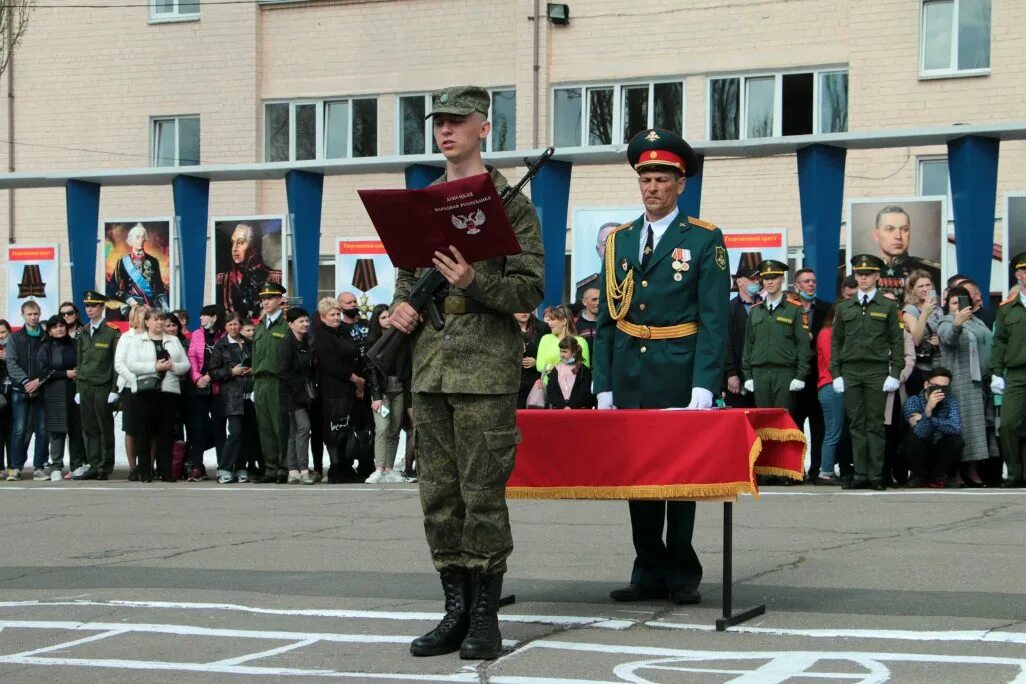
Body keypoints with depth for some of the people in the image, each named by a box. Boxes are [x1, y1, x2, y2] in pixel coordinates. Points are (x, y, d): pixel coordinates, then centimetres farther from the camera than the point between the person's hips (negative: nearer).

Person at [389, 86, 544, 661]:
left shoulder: (511, 203, -2)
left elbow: (531, 289, -5)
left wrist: (475, 282, -20)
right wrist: (402, 305, 4)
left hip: (487, 366, -6)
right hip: (430, 364, 6)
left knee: (483, 493, -4)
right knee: (438, 494, 7)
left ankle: (486, 615, 4)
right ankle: (456, 609, 15)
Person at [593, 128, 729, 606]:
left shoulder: (704, 240, 0)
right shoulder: (619, 241, 12)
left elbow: (713, 321, -6)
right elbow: (606, 320, 12)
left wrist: (703, 388, -14)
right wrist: (603, 386, 4)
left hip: (678, 375, -4)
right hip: (629, 378, 4)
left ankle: (682, 575, 10)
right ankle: (650, 573, 13)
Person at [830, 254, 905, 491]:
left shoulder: (888, 307, 6)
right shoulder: (844, 308, 13)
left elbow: (897, 342, 3)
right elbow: (836, 341, 13)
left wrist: (895, 374, -5)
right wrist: (835, 373, 4)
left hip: (877, 372, -2)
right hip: (850, 372, 2)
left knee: (875, 425, -2)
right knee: (857, 425, 2)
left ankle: (876, 476, -1)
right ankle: (860, 475, 3)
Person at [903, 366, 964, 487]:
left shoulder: (951, 402, -11)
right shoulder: (913, 402, -18)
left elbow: (956, 428, -30)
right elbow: (920, 433, -32)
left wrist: (924, 418, -27)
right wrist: (928, 410, -49)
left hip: (940, 455, 2)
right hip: (918, 456, -2)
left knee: (956, 440, -25)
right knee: (913, 438, -31)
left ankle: (937, 477, -2)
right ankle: (920, 476, -5)